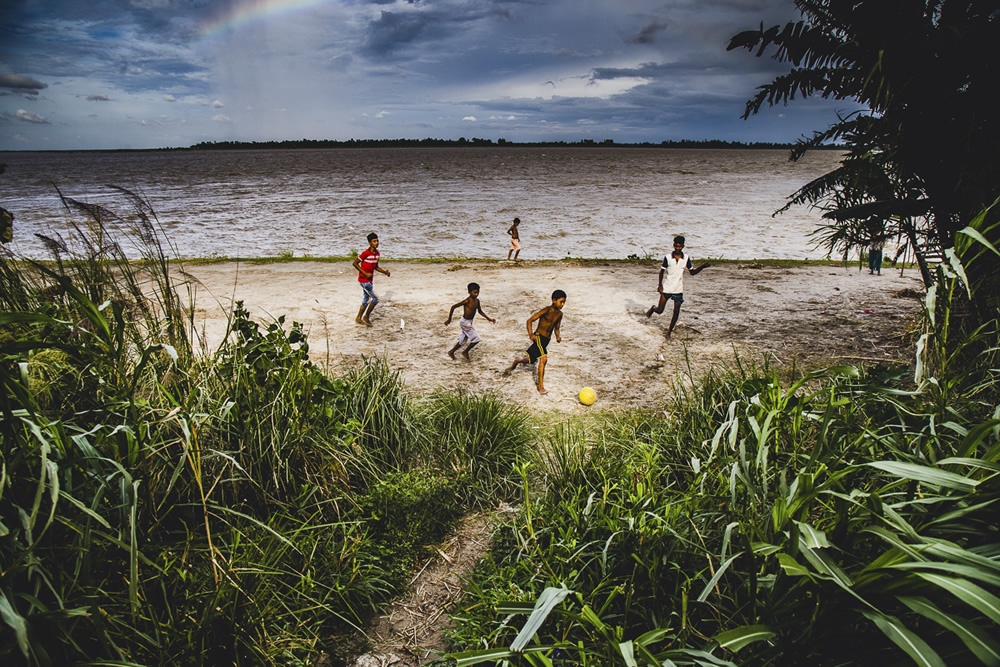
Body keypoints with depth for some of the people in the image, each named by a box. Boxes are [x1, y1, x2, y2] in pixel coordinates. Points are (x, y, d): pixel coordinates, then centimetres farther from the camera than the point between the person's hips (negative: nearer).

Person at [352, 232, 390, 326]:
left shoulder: (377, 253, 5)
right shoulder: (366, 253, -20)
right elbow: (355, 263, -15)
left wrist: (385, 272, 0)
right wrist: (365, 273, -19)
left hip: (369, 279, 9)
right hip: (364, 279, -9)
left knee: (366, 299, 16)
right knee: (375, 299, -8)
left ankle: (358, 318, 29)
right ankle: (366, 316, 8)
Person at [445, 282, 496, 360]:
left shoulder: (477, 300, 1)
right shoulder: (467, 301, -22)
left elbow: (480, 312, 15)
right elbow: (453, 307, -19)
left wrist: (489, 318, 6)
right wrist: (449, 319, -15)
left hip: (469, 323, 8)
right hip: (464, 322, -8)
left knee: (463, 341, 19)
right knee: (477, 339, -10)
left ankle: (451, 352, 36)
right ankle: (465, 352, 8)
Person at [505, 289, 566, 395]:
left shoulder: (559, 314, 6)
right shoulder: (547, 310, -17)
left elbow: (556, 328, 18)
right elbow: (530, 320, -17)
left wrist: (558, 336, -3)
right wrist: (530, 334, -27)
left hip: (546, 340, 8)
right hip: (538, 337, -8)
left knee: (531, 360, 20)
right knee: (543, 358, -25)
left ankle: (516, 362, 51)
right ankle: (541, 385, -19)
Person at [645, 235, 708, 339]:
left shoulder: (686, 258, -2)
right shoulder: (668, 258, -7)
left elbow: (692, 272, 5)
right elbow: (662, 271, 3)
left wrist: (702, 267, -11)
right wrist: (660, 284, -6)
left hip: (678, 289, 1)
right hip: (666, 288, -1)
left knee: (676, 312, -2)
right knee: (660, 311, 2)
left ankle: (669, 332, 14)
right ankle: (653, 308, 39)